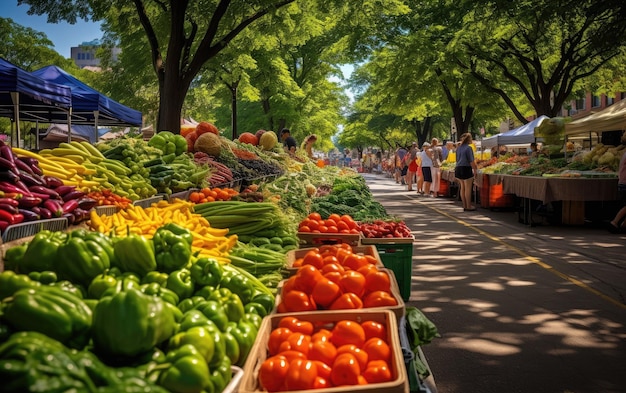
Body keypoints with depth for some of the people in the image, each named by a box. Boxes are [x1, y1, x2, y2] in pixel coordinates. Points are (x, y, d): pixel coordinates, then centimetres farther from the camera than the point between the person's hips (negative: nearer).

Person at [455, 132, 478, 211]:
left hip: (458, 169, 8)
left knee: (462, 188, 11)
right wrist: (475, 169, -7)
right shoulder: (468, 148, -12)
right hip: (466, 169, -8)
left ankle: (464, 206, 15)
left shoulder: (458, 148, 11)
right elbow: (471, 161, -14)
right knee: (468, 188, -2)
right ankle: (468, 206, 1)